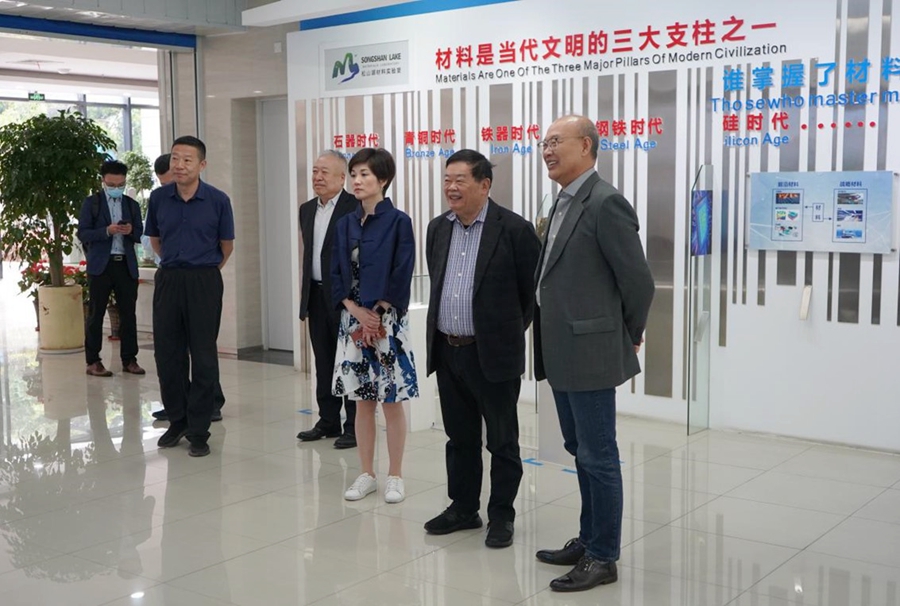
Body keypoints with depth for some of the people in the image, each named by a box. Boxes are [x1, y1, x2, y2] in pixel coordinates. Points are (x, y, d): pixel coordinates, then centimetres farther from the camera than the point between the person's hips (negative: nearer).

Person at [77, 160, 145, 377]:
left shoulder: (132, 204, 14)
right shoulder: (91, 202, 4)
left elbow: (140, 235, 12)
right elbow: (83, 234, -3)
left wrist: (131, 231, -10)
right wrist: (107, 231, -18)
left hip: (126, 264, 3)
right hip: (100, 265, -3)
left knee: (128, 313, 3)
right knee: (95, 314, 1)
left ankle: (129, 360, 10)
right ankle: (93, 362, 6)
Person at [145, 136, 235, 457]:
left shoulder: (218, 200, -6)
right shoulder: (159, 198, 1)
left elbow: (227, 245, 6)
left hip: (204, 282, -3)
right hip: (168, 280, 3)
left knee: (203, 357, 1)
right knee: (167, 354, 8)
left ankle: (199, 431, 10)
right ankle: (177, 420, 24)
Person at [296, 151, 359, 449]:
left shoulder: (355, 207, -10)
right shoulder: (307, 209, 13)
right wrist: (305, 291, 16)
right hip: (316, 296, 7)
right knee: (323, 363, 13)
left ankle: (354, 426, 8)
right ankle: (328, 421, 22)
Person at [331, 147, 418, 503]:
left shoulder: (398, 222, -6)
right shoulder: (345, 224, 8)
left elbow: (401, 275, -10)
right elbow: (336, 274, 7)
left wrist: (376, 313, -13)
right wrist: (356, 311, -7)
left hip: (386, 320, -5)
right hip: (353, 319, 5)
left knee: (391, 401, 2)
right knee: (362, 401, 10)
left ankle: (395, 477, 13)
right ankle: (367, 474, 20)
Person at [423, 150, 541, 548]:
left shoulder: (514, 229, -12)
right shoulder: (438, 228, 8)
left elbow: (535, 289, -6)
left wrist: (512, 330, 1)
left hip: (494, 354, -6)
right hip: (448, 352, 6)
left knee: (502, 441, 7)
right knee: (460, 437, 16)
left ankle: (501, 515, 19)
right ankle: (463, 508, 30)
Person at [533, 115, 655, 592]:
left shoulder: (605, 203, -16)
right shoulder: (563, 204, 13)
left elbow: (638, 280, -15)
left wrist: (630, 336, -1)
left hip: (591, 353, -9)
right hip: (562, 354, 9)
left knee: (598, 456, 1)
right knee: (581, 451, 18)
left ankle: (603, 558, 13)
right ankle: (589, 540, 31)